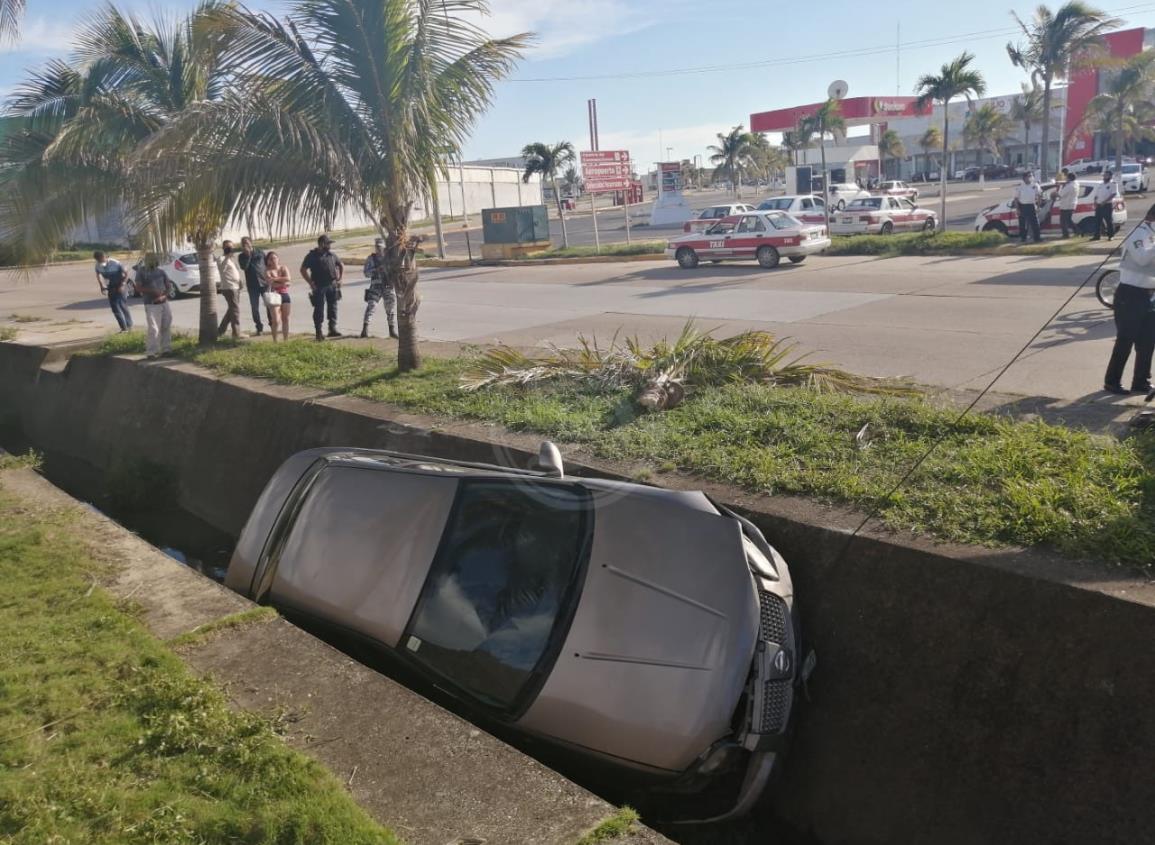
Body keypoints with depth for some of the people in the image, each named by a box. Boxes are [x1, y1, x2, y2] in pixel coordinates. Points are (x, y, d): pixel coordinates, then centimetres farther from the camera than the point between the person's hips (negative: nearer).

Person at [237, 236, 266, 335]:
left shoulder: (260, 252, 6)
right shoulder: (242, 256, 5)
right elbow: (244, 267, -14)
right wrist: (248, 255, -16)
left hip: (264, 282, 0)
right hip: (252, 285, 0)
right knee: (255, 307, 1)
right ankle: (259, 327, 10)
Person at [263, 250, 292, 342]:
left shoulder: (284, 268, 8)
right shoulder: (268, 271, -2)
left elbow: (288, 279, -10)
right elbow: (271, 283, -16)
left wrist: (275, 278, -12)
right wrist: (283, 282, -12)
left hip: (285, 295, 4)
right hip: (274, 296, -4)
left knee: (285, 319, 7)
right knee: (276, 321, -11)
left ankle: (286, 340, 13)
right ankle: (275, 340, 2)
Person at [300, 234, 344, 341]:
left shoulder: (332, 255, 10)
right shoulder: (312, 255, -5)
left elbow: (341, 266, 23)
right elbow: (303, 270, -7)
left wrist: (339, 279, 12)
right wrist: (311, 283, -11)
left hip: (332, 285, 5)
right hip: (319, 287, -5)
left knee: (332, 307, 7)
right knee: (319, 309, -2)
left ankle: (332, 329, 15)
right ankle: (318, 332, 3)